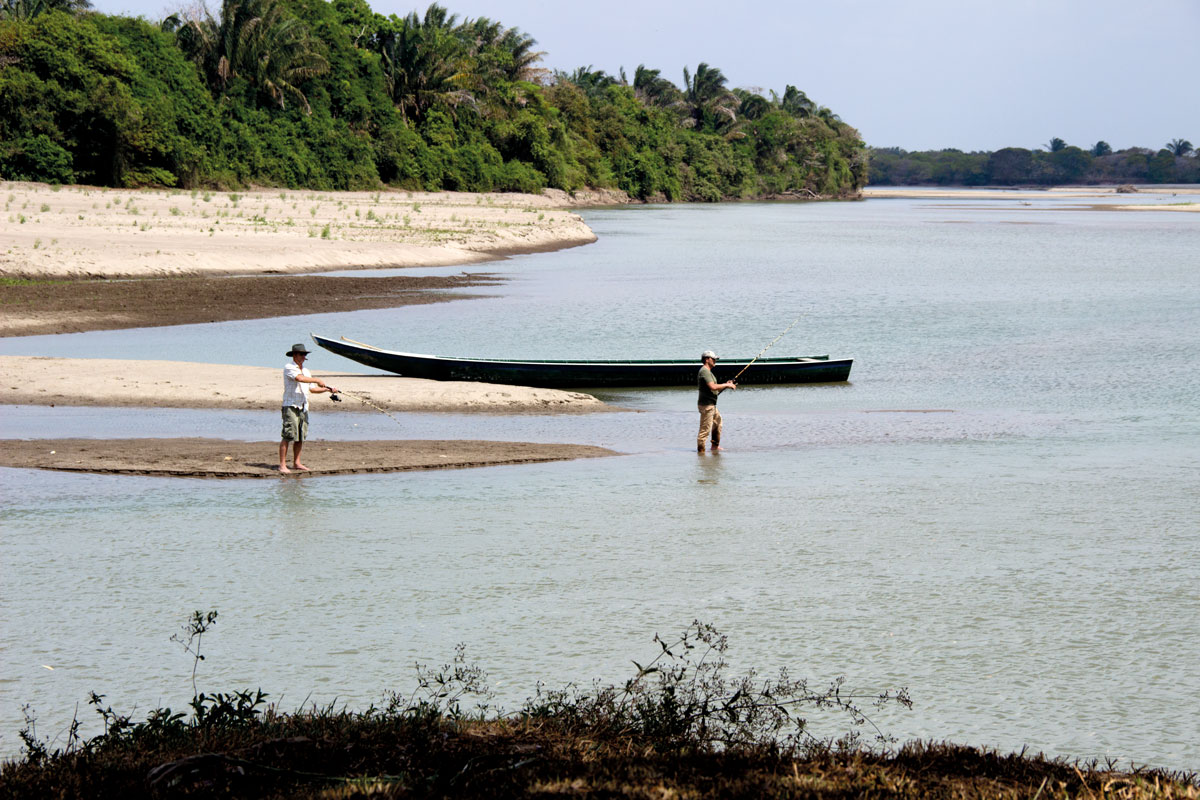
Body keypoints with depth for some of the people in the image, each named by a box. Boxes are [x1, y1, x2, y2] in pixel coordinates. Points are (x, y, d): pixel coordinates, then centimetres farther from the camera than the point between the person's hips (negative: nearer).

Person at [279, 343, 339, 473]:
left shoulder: (305, 370, 19)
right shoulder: (289, 368, -6)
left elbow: (312, 389, 21)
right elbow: (300, 378, -23)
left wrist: (327, 389, 9)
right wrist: (317, 380, -18)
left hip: (303, 407, 8)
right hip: (291, 406, -8)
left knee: (301, 437, 8)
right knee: (287, 436, -11)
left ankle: (296, 463, 16)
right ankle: (282, 465, -11)